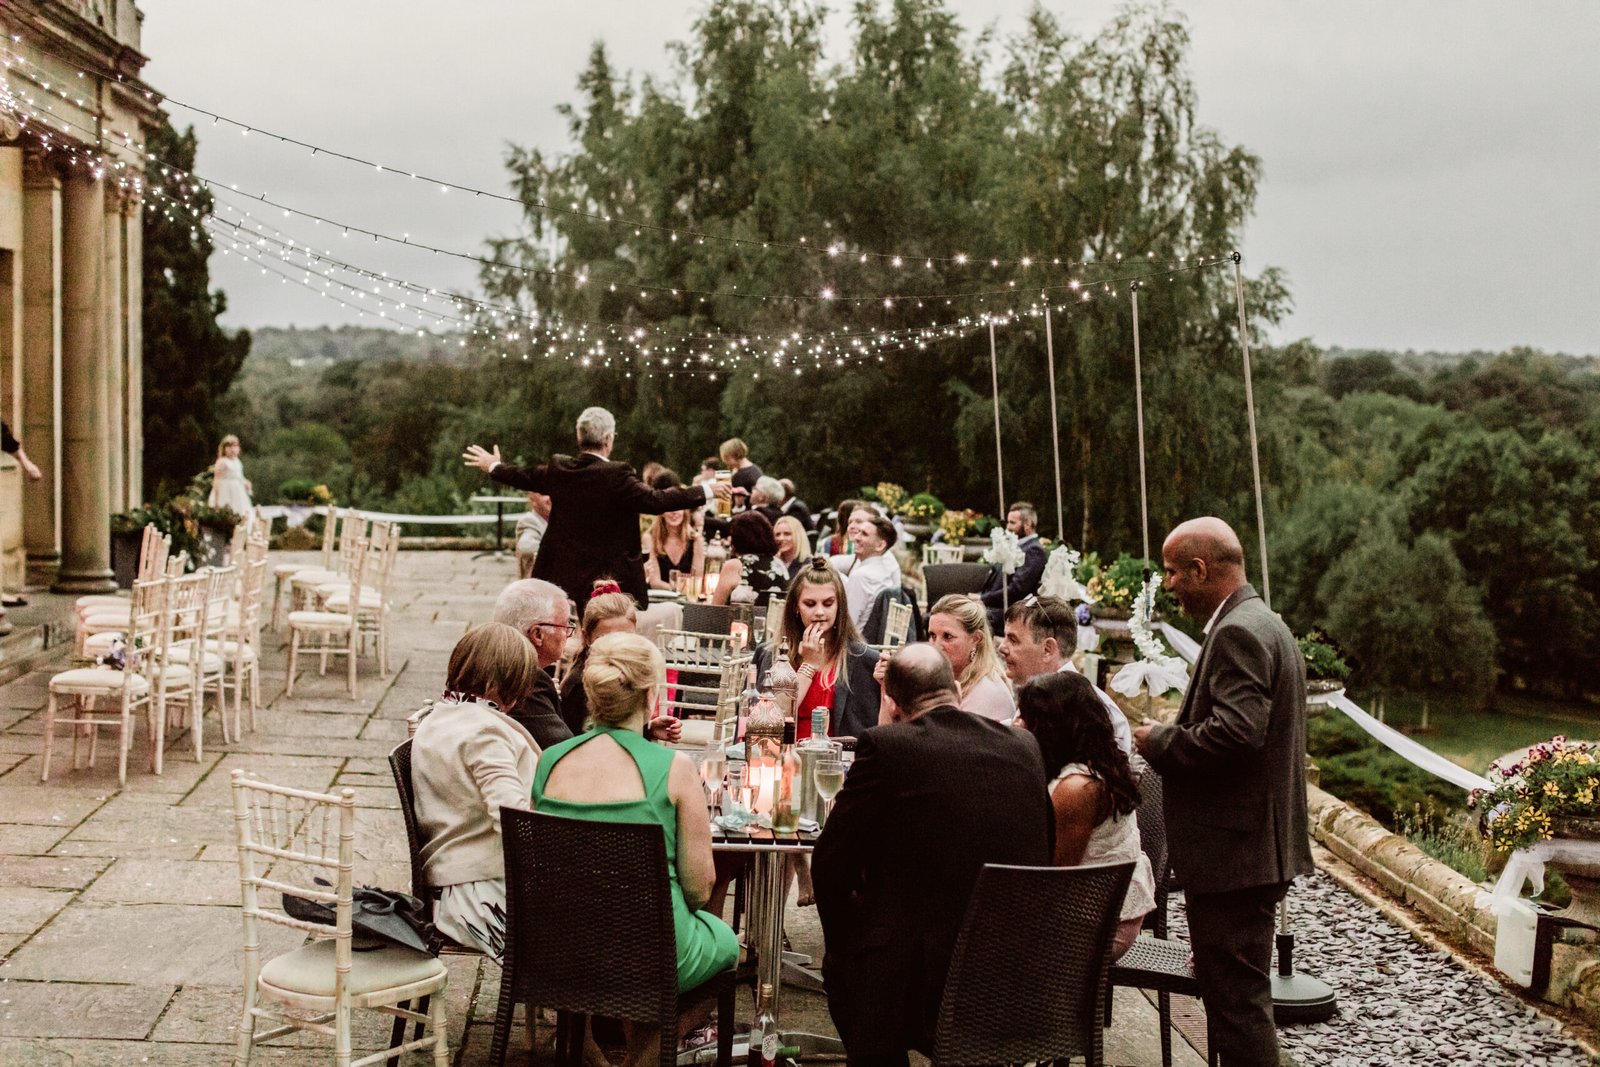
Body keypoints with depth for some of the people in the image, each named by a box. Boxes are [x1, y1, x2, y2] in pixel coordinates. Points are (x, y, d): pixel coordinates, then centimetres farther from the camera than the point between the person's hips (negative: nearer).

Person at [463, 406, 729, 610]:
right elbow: (655, 501, -23)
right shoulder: (616, 476, -18)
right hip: (610, 581, -6)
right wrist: (706, 492, -16)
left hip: (562, 580, 6)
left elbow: (523, 477, 18)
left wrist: (494, 466, 40)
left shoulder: (558, 469, 1)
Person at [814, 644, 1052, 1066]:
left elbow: (831, 866, -5)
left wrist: (841, 942, 13)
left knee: (840, 963, 26)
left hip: (923, 982, -5)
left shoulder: (884, 746, -10)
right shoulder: (1024, 746, 5)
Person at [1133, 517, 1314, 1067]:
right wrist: (1171, 736, 12)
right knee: (1241, 995, 20)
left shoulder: (1237, 632, -18)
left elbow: (1236, 731, -29)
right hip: (1257, 845, 11)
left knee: (1236, 1002, -3)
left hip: (1232, 852, -11)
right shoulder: (1265, 624, 16)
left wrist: (1160, 742, -15)